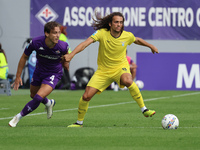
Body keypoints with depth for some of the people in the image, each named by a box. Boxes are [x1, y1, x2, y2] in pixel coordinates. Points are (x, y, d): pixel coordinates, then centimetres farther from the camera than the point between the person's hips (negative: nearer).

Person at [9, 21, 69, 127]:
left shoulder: (63, 46, -29)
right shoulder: (36, 42, -28)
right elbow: (24, 57, -9)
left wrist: (65, 62, -17)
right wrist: (18, 76, -6)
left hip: (54, 74, -3)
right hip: (39, 71, 3)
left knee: (38, 98, -20)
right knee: (33, 95, 23)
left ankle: (18, 117, -2)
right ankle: (49, 103, 56)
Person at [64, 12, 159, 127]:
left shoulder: (127, 36, -10)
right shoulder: (102, 33, -17)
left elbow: (137, 40, 15)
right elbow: (85, 43, -27)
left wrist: (151, 46, 26)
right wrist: (71, 55, -40)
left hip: (120, 67, -1)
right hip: (103, 70, 1)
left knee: (127, 80, -38)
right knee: (86, 96, -9)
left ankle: (144, 109, -25)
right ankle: (79, 122, 16)